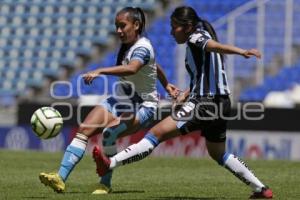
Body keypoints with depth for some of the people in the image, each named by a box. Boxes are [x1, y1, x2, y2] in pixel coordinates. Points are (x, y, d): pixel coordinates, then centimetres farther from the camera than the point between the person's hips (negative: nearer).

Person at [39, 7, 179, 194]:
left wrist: (100, 71, -53)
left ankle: (105, 184, -20)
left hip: (142, 107, -8)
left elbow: (131, 68, -43)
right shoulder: (127, 45, 7)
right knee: (83, 130, -12)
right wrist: (166, 85, 39)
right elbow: (155, 66, 23)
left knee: (109, 131, -33)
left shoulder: (142, 48, -19)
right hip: (120, 101, 8)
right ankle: (61, 178, -19)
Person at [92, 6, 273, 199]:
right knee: (218, 154, 26)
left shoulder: (195, 38, -8)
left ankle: (111, 163, -20)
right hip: (220, 103, 10)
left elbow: (216, 46, -30)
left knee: (157, 133, -13)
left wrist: (242, 52, -48)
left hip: (204, 104, -10)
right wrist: (186, 95, 15)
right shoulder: (199, 42, 20)